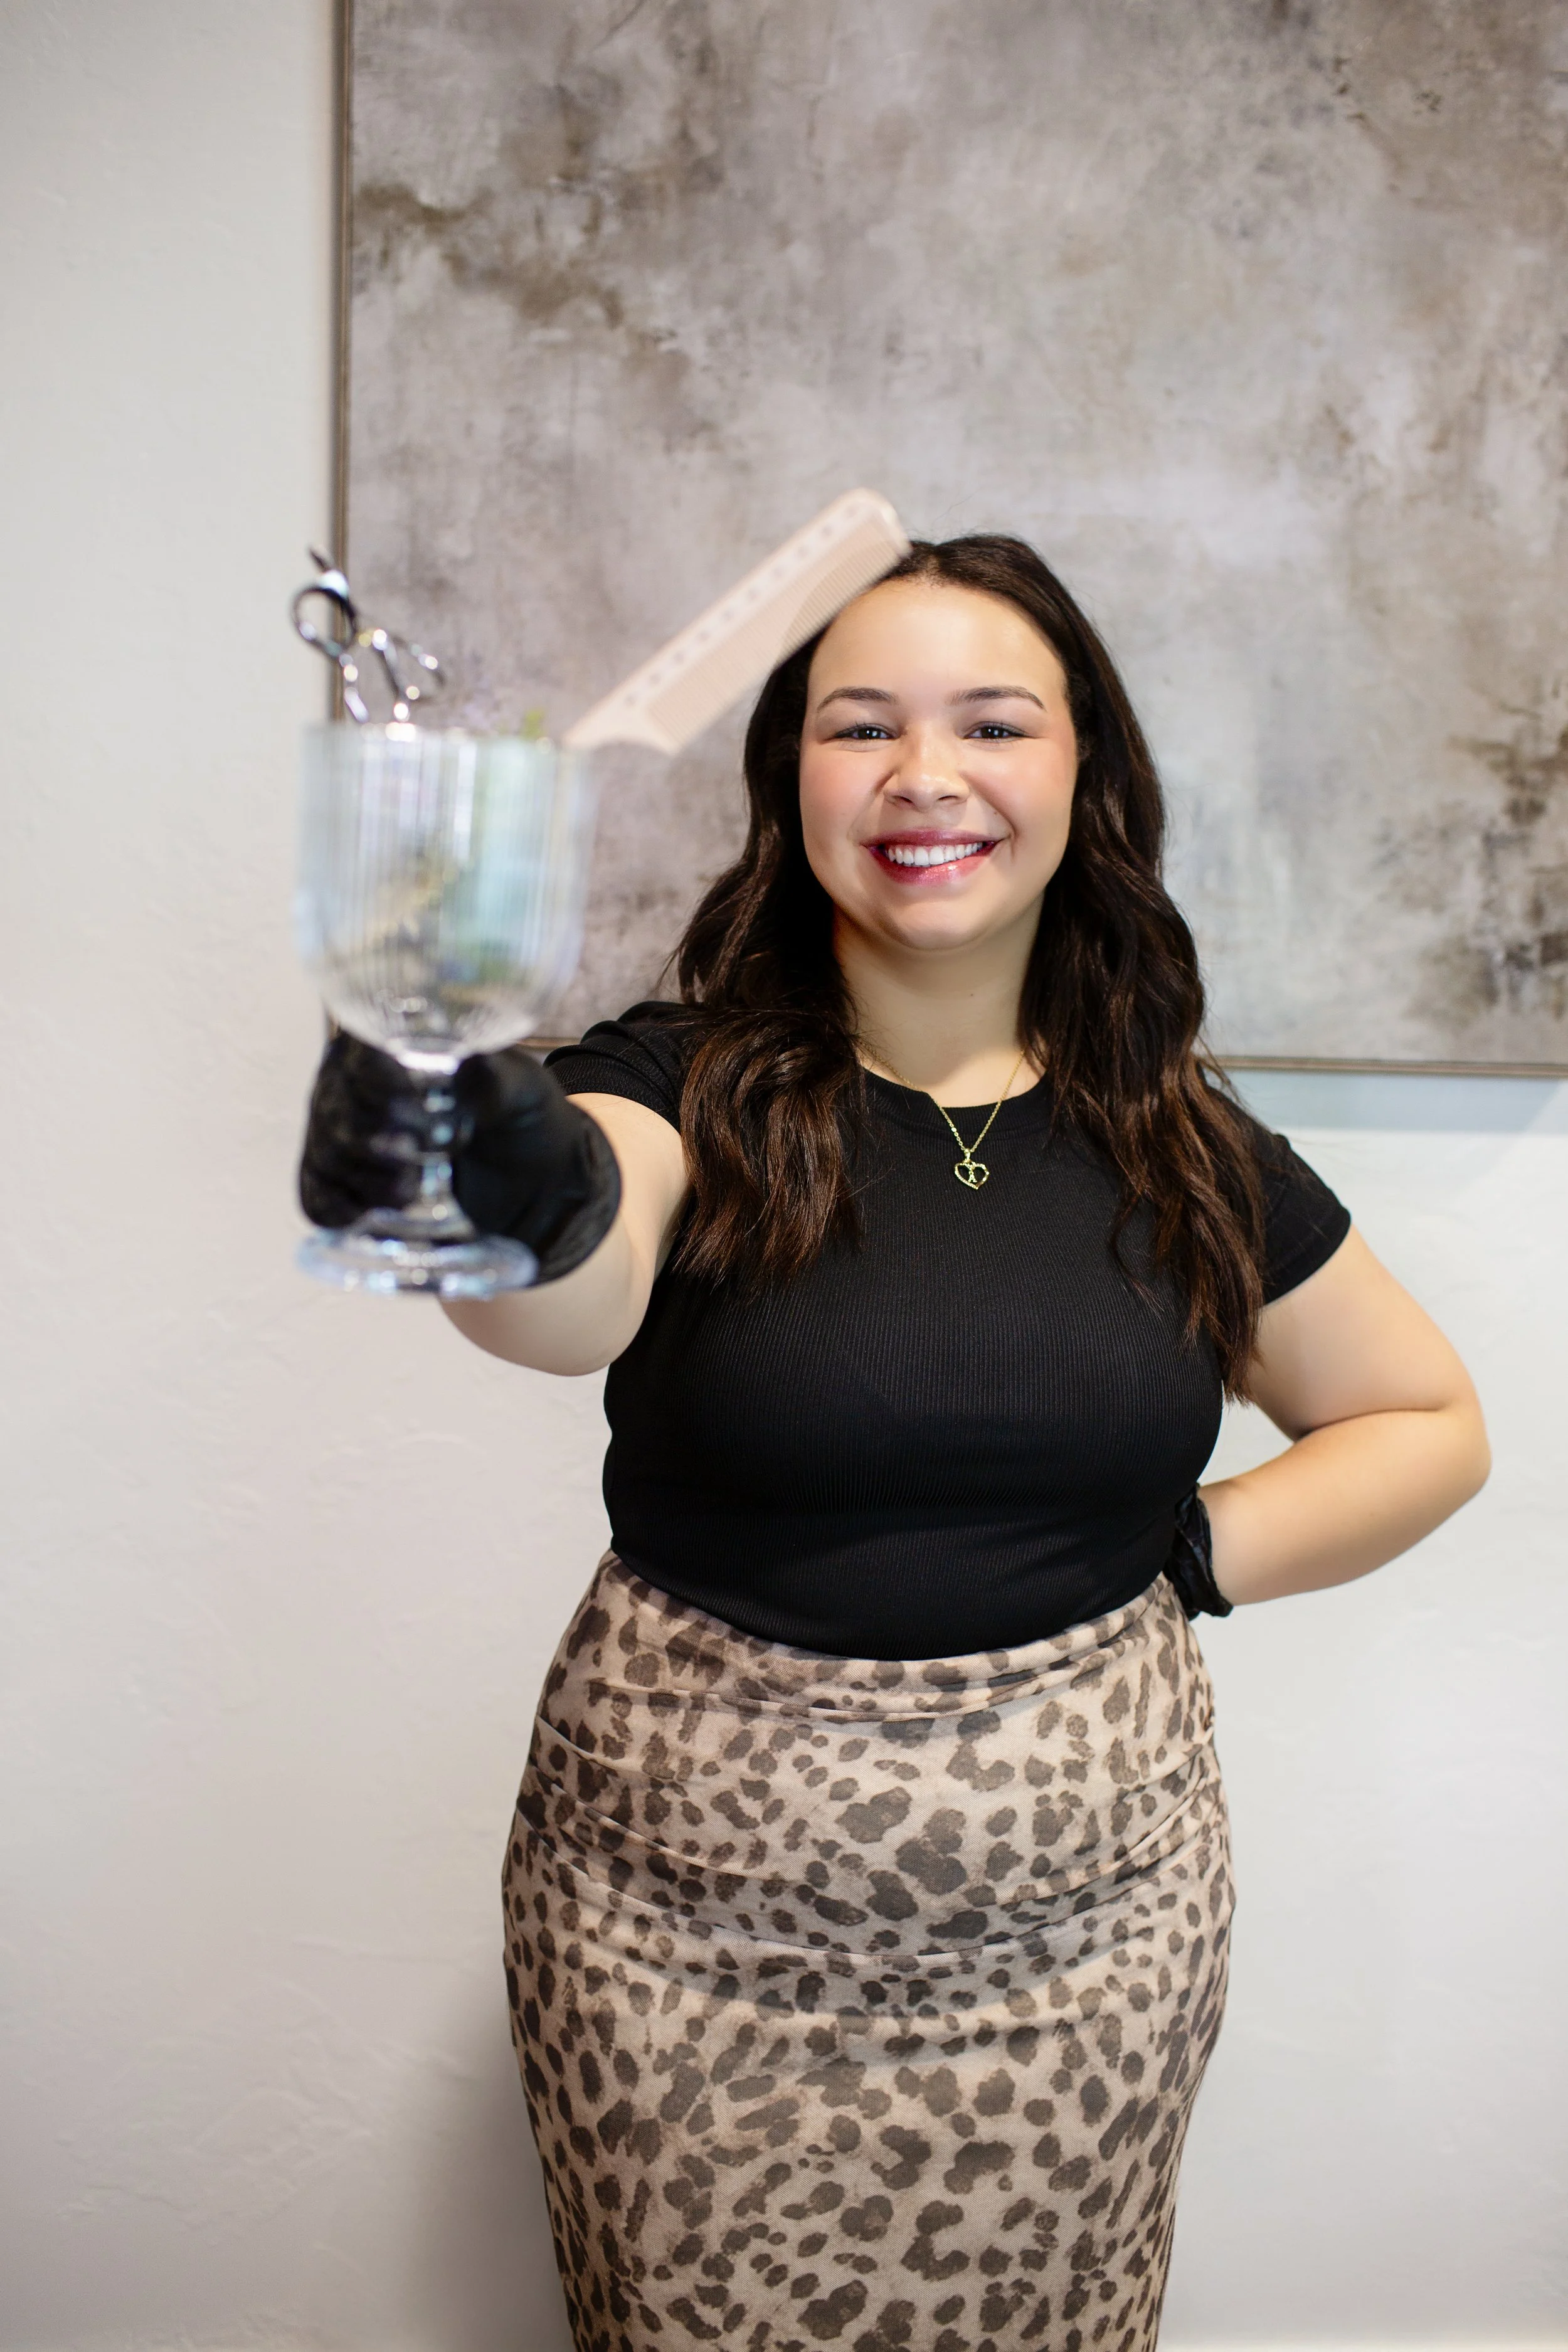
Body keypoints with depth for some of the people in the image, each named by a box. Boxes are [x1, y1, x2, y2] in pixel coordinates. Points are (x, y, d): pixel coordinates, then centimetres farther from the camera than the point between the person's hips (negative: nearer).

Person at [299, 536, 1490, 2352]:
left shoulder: (1176, 1147, 0)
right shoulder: (689, 1086, -9)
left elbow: (1432, 1426, 11)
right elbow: (580, 1300, -32)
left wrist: (1197, 1552, -5)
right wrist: (526, 1200, -54)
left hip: (1078, 1928, 3)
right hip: (697, 1916, -2)